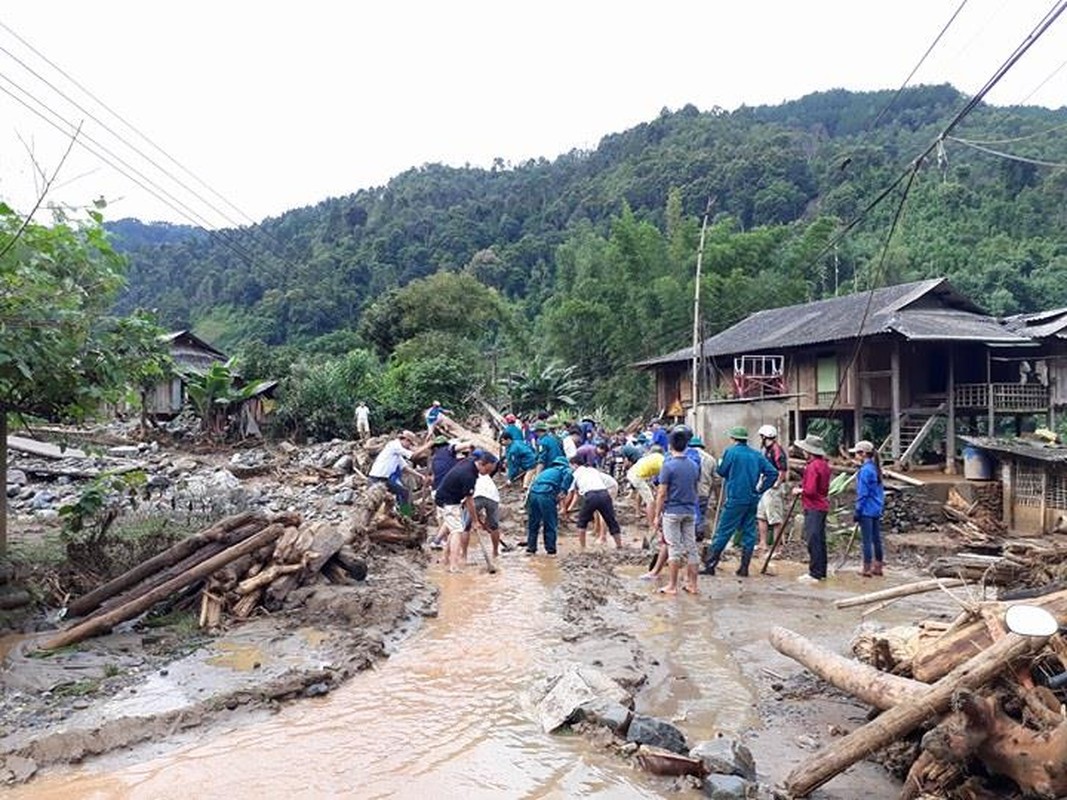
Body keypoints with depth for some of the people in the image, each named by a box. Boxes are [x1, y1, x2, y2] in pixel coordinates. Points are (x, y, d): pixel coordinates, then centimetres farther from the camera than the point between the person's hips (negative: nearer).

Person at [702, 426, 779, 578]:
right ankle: (744, 568, 12)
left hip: (736, 498, -5)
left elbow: (721, 472, -1)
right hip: (753, 499, 5)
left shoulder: (731, 451, -6)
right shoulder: (757, 454, 9)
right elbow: (773, 472, 3)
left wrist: (719, 465, 19)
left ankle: (710, 565, -3)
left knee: (723, 532, -3)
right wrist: (760, 488, 6)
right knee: (749, 533, 10)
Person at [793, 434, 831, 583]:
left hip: (813, 508, -10)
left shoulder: (813, 466, -18)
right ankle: (821, 572, 21)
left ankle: (814, 574, -3)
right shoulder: (824, 464, 11)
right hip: (822, 506, 10)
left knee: (813, 541, -6)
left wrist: (799, 491, -5)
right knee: (820, 540, 14)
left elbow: (810, 490, -23)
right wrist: (802, 488, 12)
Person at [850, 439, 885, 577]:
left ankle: (867, 569, 2)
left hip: (867, 510, -9)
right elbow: (880, 490, 15)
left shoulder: (865, 470, -16)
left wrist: (858, 511, -12)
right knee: (876, 539, 13)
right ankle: (877, 567, 20)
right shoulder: (875, 468, 10)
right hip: (877, 509, 9)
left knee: (867, 540, -3)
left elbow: (863, 493, -17)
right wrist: (881, 506, 20)